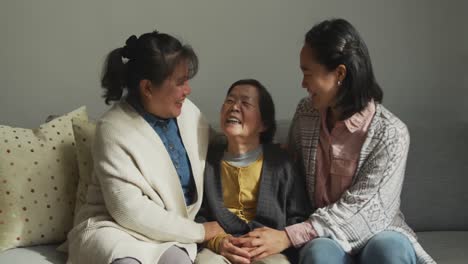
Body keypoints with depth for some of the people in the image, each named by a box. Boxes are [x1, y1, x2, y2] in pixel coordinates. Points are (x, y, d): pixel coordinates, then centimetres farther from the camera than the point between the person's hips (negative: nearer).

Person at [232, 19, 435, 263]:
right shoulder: (306, 113, 0)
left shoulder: (391, 133, -15)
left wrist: (288, 237, -26)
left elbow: (356, 207, -19)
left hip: (377, 234, -2)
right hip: (323, 236, 3)